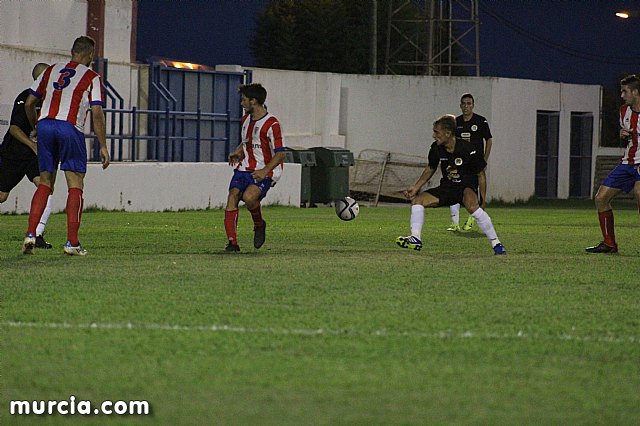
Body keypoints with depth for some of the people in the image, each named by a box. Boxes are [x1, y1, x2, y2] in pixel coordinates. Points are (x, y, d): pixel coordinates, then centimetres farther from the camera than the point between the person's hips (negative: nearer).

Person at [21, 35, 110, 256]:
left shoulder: (51, 70, 17)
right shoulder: (91, 77, 5)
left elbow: (29, 103, 17)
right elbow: (96, 113, -3)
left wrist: (36, 128, 32)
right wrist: (103, 146, 1)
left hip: (45, 125, 4)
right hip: (70, 128, -4)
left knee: (45, 184, 13)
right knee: (75, 186, 3)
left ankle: (30, 233, -2)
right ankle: (72, 242, -4)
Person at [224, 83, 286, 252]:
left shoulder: (272, 124, -12)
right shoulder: (246, 119, 13)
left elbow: (280, 153, -11)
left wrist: (265, 171, -22)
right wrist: (237, 153, 10)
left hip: (264, 173, -7)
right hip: (244, 168, 7)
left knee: (249, 197, -30)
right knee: (232, 197, -14)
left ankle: (259, 225, 3)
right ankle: (232, 242, -15)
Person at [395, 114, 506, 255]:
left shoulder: (467, 150, -22)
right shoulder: (436, 148, -6)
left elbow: (481, 174, -10)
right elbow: (430, 169, 14)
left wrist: (483, 198, -10)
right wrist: (415, 187, 7)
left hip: (467, 187, -7)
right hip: (447, 187, 7)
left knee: (471, 205, -38)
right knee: (417, 200, -8)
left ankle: (496, 244, -31)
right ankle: (415, 239, -13)